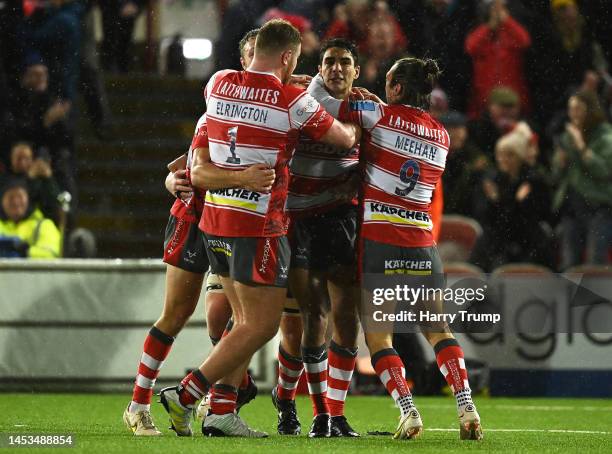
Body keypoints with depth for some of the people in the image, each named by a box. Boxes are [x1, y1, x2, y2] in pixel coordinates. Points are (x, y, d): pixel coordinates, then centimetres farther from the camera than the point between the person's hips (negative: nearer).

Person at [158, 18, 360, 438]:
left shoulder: (218, 84, 5)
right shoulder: (292, 101, -11)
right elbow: (344, 139, 3)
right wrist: (356, 130, 28)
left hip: (216, 217, 7)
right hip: (259, 225, -7)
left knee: (247, 321, 14)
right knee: (262, 325, -2)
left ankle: (222, 411, 7)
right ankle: (186, 396, -7)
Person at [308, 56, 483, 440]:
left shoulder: (381, 116, -5)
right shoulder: (442, 135, 9)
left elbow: (318, 102, -2)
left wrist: (318, 80, 19)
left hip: (378, 240, -4)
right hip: (422, 243, 4)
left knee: (377, 335, 3)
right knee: (438, 330, 13)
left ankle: (408, 410, -11)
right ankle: (467, 407, -1)